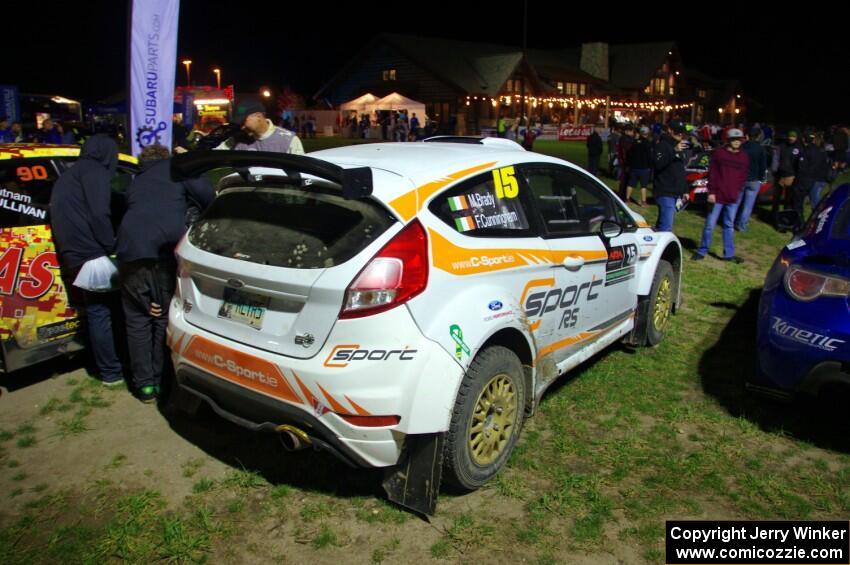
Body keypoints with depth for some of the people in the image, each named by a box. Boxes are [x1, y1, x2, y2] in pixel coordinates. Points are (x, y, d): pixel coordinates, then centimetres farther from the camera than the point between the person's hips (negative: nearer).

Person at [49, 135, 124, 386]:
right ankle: (112, 372, 1)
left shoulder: (67, 176, 25)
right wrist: (111, 247, -10)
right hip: (92, 254, -9)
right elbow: (99, 215, -16)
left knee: (97, 311, 11)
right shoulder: (95, 171, -6)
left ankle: (108, 368, 16)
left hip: (73, 255, 9)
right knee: (101, 311, -4)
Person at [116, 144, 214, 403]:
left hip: (131, 251, 3)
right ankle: (160, 380, 19)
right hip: (165, 249, -3)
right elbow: (206, 195, 3)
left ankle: (145, 385, 15)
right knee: (165, 317, 11)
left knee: (137, 319, 14)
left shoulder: (135, 182, 31)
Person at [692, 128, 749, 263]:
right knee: (710, 225, 0)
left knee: (729, 226, 11)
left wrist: (737, 190, 0)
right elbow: (712, 174, -4)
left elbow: (743, 176, 13)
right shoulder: (718, 153, -1)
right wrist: (711, 192, -9)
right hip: (717, 196, -3)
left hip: (733, 198, 3)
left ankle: (729, 254, 17)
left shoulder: (744, 157, 9)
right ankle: (702, 251, 11)